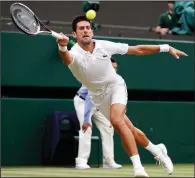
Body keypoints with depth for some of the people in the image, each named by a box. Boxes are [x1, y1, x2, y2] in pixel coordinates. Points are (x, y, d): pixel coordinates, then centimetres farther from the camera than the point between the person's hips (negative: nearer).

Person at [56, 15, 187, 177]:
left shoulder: (104, 46, -16)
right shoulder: (74, 54, -21)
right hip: (99, 96, 2)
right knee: (129, 130, 8)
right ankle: (157, 151, 34)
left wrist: (166, 48, -10)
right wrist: (62, 47, -73)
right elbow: (66, 58, -49)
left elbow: (137, 50, -7)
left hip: (115, 86, -2)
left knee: (117, 120, -29)